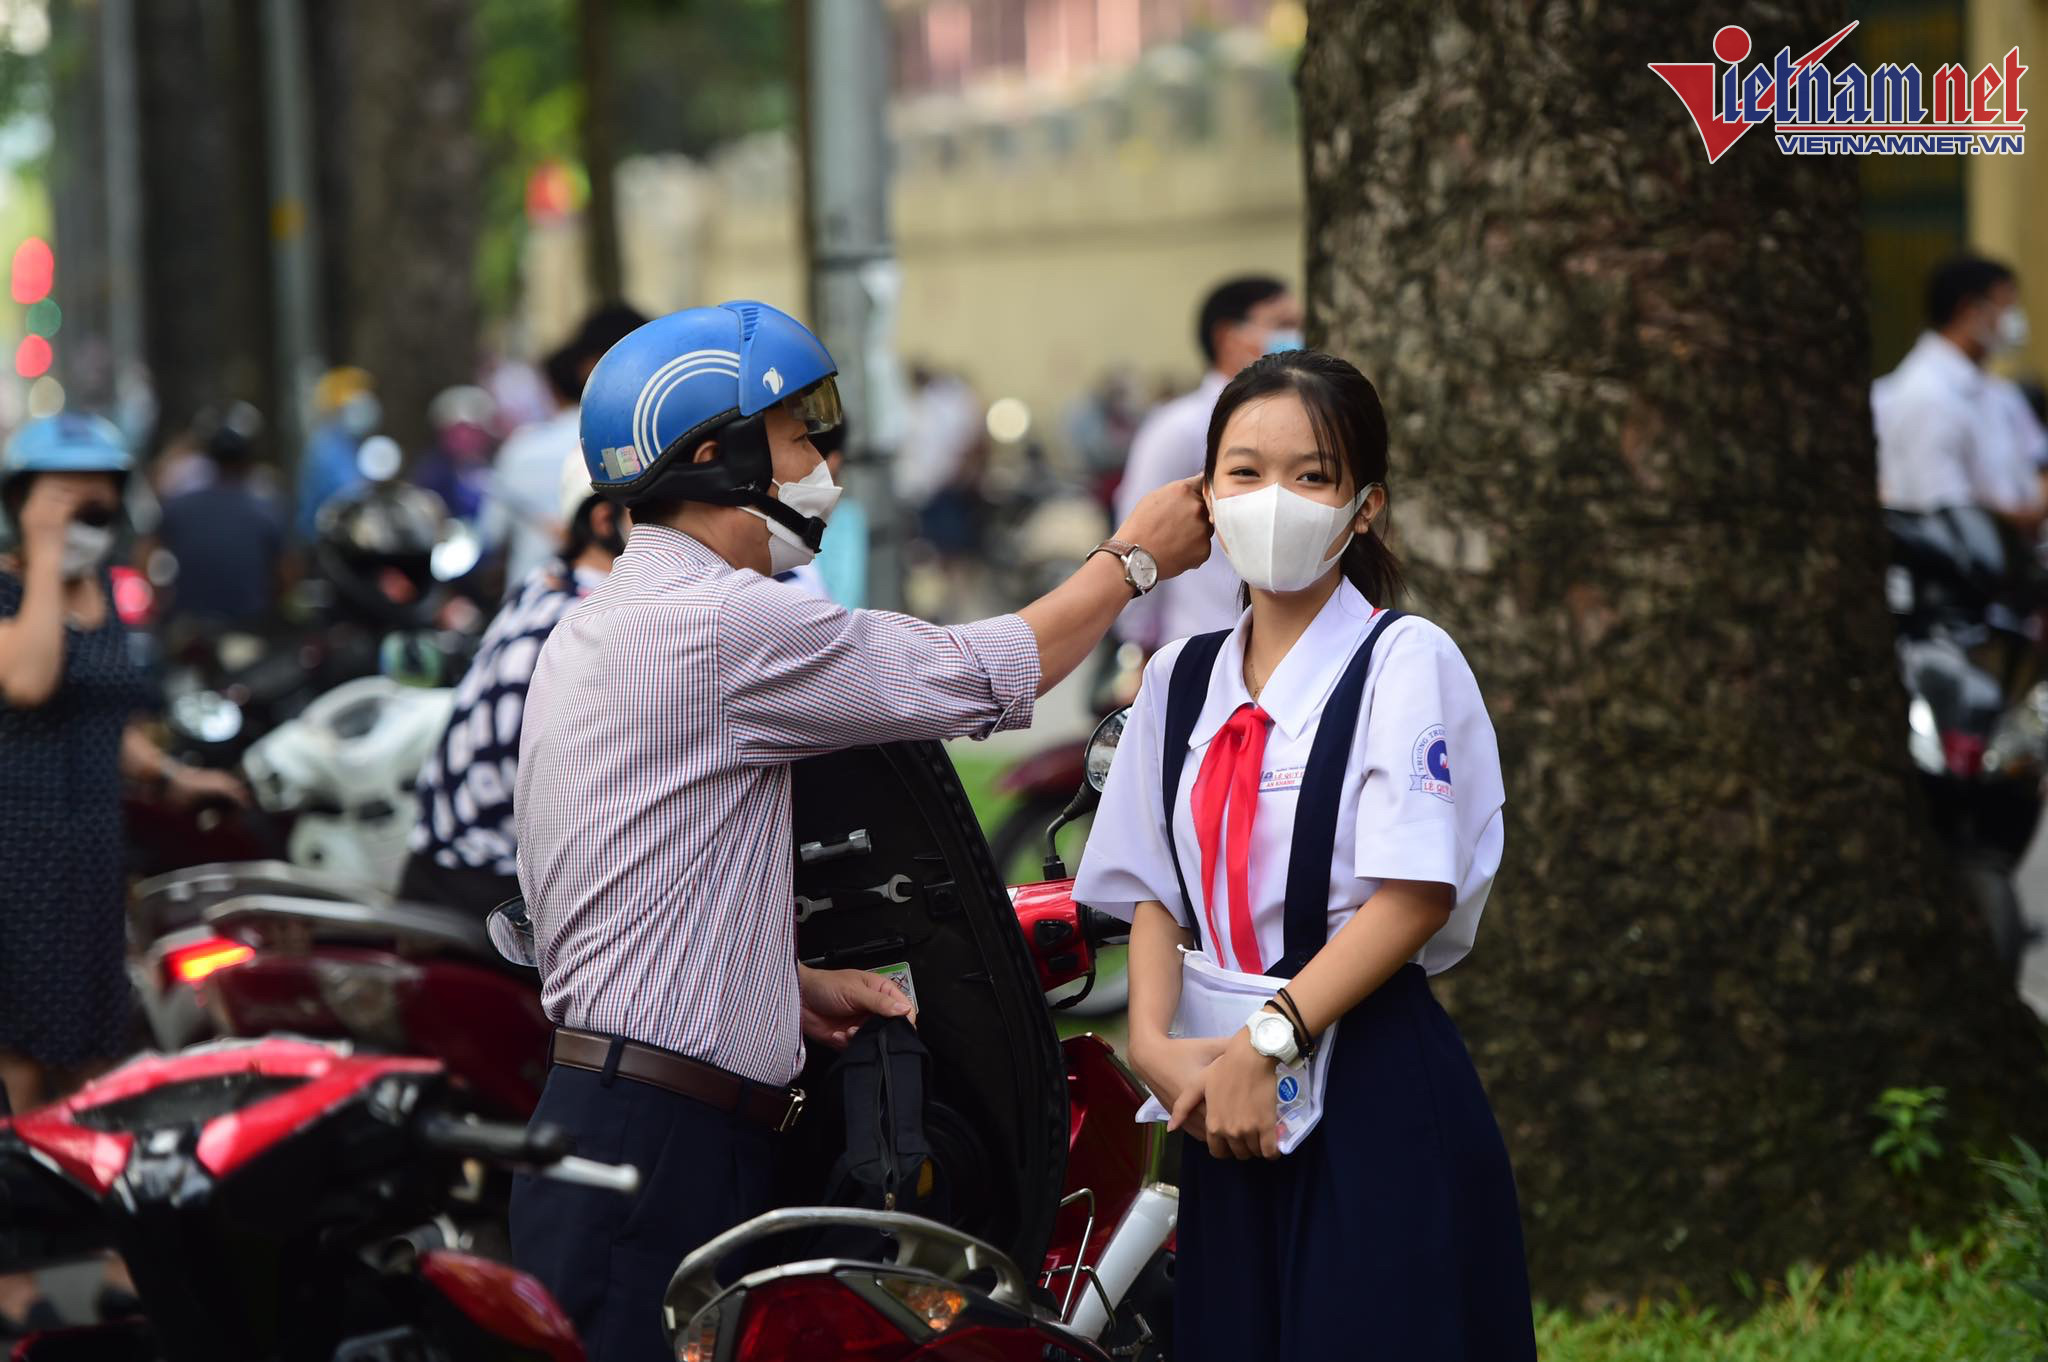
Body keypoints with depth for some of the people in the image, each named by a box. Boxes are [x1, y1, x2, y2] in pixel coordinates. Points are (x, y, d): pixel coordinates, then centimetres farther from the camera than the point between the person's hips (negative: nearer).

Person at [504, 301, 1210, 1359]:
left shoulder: (591, 630, 20)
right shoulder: (723, 622, -13)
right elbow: (985, 676, -4)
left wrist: (792, 984, 19)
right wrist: (1134, 557, 10)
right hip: (662, 1145, -10)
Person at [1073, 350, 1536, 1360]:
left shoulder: (1404, 661, -6)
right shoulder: (1181, 679, 12)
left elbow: (1415, 894, -14)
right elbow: (1156, 891, 10)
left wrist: (1266, 1044, -16)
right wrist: (1155, 1042, -8)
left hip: (1376, 1096, -5)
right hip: (1228, 1099, 5)